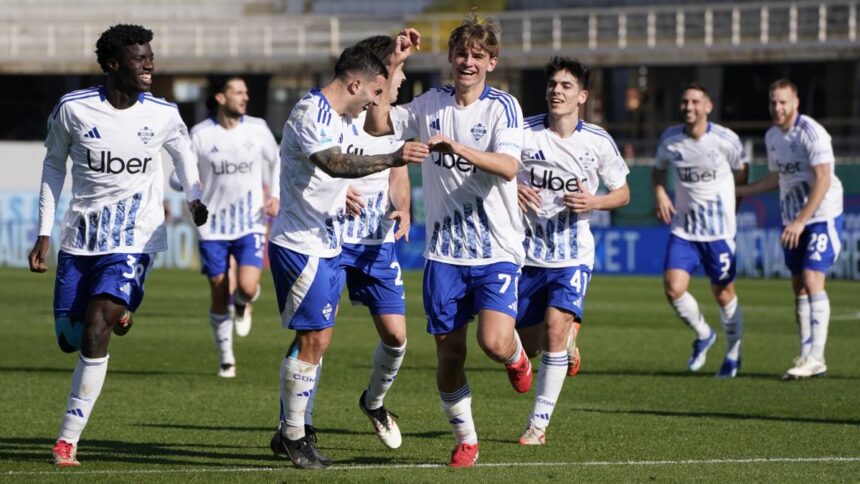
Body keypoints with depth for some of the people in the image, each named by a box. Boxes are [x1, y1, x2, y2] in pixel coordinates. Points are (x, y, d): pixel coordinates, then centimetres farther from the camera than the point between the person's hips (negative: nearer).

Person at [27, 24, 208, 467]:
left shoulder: (162, 114, -5)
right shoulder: (73, 109, -7)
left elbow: (183, 152, 19)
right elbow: (54, 165, 7)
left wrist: (194, 198, 11)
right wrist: (44, 232, 5)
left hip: (133, 241, -2)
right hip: (81, 237, 2)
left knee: (94, 334, -18)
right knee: (68, 339, 7)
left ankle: (68, 439, -11)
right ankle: (117, 315, 44)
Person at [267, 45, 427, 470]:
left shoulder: (329, 115, 14)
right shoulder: (312, 113, -19)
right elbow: (335, 163, -36)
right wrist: (392, 159, -46)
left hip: (324, 246, 10)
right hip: (301, 246, -10)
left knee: (315, 339, 13)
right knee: (313, 339, -9)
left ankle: (291, 432, 20)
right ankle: (293, 437, -1)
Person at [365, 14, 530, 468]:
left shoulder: (502, 106, -6)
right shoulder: (431, 104, 7)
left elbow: (508, 167, -20)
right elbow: (377, 124, -1)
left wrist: (458, 148, -36)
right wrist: (393, 65, -8)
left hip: (497, 249, -3)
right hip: (444, 251, 3)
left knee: (494, 343, -19)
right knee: (449, 353, 3)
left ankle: (516, 354, 18)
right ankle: (465, 439, 21)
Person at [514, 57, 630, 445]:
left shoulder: (598, 142, -3)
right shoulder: (523, 133, -6)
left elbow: (622, 193, 8)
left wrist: (593, 202, -13)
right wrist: (512, 189, -20)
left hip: (573, 254, -2)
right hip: (527, 251, 2)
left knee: (555, 327, -21)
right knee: (528, 344, 8)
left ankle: (539, 423, -13)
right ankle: (570, 335, 45)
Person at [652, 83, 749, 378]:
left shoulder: (726, 140, -10)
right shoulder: (669, 140, -2)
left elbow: (741, 172, 8)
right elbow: (658, 169, 16)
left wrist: (725, 203, 2)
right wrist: (659, 193, -3)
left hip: (719, 231, -2)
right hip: (683, 229, 2)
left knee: (723, 293, 6)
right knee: (673, 288, -12)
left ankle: (733, 352, 30)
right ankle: (703, 335, 16)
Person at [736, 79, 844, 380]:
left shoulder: (811, 133, -16)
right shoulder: (772, 137, 9)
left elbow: (823, 180, -21)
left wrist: (800, 222, -25)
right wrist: (737, 191, 19)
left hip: (822, 217, -8)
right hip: (793, 220, 8)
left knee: (812, 280, -16)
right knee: (798, 286, 6)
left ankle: (815, 358, -18)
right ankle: (807, 357, 9)